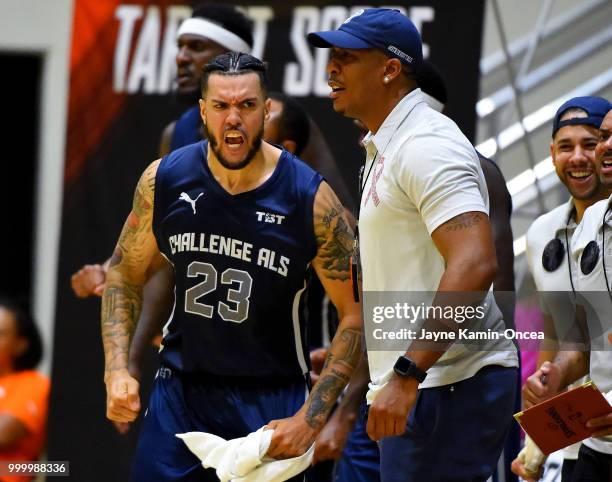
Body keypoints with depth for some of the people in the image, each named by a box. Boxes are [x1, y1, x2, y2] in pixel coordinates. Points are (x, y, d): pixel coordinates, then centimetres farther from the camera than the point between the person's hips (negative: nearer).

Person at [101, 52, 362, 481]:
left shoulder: (310, 199, -15)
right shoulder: (165, 181, -7)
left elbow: (357, 314, -9)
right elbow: (126, 274, 9)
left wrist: (310, 419, -15)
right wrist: (117, 370, -4)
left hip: (269, 400, -2)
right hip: (181, 389, 2)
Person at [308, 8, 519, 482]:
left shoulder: (426, 145, -14)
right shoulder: (385, 149, 20)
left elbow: (474, 265, -26)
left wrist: (407, 375, -29)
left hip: (450, 387, -11)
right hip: (419, 385, 11)